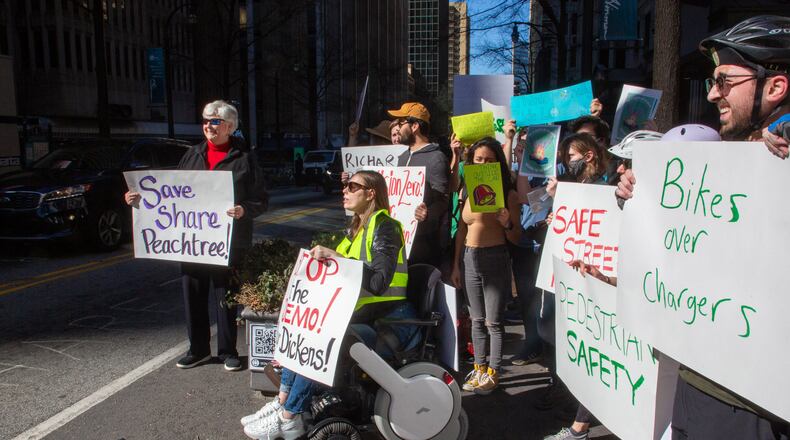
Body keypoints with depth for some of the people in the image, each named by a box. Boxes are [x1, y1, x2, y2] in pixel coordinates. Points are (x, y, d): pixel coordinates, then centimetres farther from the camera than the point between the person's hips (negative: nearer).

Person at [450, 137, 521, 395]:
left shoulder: (508, 194, -5)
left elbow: (516, 239, -3)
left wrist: (507, 223, -24)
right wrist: (456, 265, 10)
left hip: (495, 258, -4)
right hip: (469, 258, 4)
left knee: (493, 321, 2)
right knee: (476, 319, 13)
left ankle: (493, 371, 17)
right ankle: (479, 368, 26)